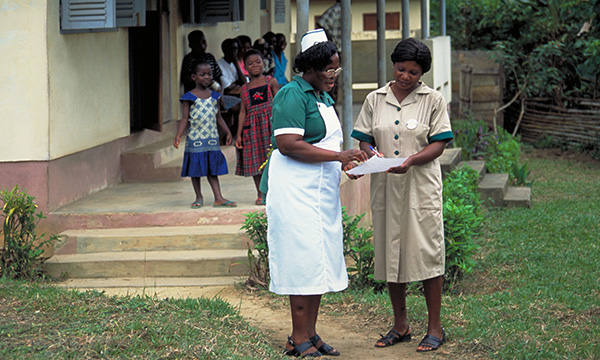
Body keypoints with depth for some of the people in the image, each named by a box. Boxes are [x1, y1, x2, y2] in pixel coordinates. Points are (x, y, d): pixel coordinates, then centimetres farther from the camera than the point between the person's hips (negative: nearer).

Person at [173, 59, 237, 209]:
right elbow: (185, 118, -5)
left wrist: (228, 132, 13)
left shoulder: (214, 96, 9)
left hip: (212, 138, 3)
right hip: (195, 139, -3)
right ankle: (199, 197, 16)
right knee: (195, 169, 4)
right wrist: (178, 135, -15)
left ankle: (218, 198, 3)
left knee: (212, 169, 5)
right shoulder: (189, 97, -3)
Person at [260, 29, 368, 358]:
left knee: (319, 262, 9)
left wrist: (348, 162, 8)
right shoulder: (293, 94, -13)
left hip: (321, 190, 10)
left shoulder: (322, 96, 17)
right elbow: (288, 145, -22)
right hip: (295, 191, -10)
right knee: (304, 261, -9)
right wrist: (338, 156, -22)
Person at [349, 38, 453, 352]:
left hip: (421, 185, -3)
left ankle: (435, 328, 4)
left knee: (426, 252, -4)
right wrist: (370, 154, -13)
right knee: (390, 252, 7)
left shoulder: (432, 100, 0)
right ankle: (400, 326, 19)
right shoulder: (375, 100, 8)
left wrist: (410, 161, -20)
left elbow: (438, 144, -4)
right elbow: (364, 139, 10)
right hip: (384, 186, 3)